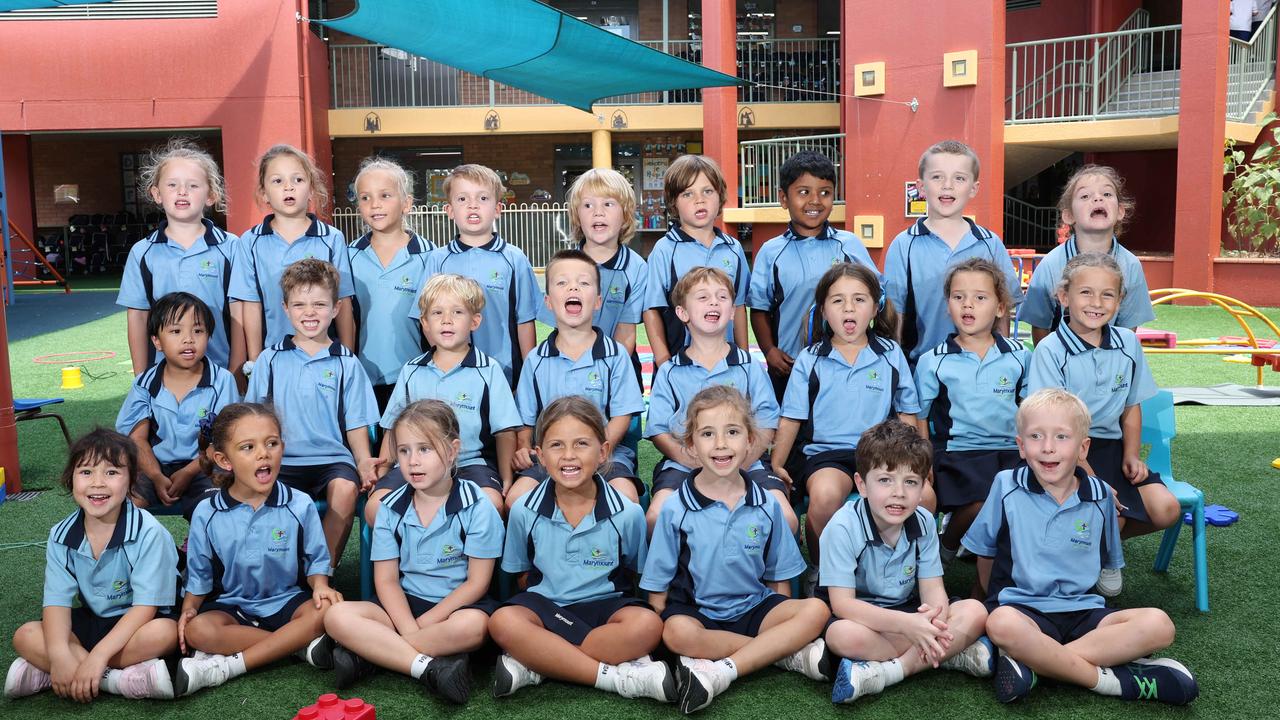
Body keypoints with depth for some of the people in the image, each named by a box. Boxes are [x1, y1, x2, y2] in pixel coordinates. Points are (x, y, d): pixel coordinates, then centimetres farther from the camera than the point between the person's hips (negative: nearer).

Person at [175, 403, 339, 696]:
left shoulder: (300, 505, -6)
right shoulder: (207, 513, -3)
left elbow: (316, 560, 2)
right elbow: (199, 574, 7)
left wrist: (320, 586, -18)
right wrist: (189, 608, -10)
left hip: (286, 602, 0)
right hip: (231, 606, 1)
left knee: (325, 610, -31)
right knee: (197, 630, -31)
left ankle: (227, 666, -27)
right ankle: (302, 645, -24)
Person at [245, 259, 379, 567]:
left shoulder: (347, 364, 9)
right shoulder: (270, 360, 12)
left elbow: (356, 423, 10)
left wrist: (364, 462, -8)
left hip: (332, 460, -1)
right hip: (282, 461, 1)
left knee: (345, 489, -32)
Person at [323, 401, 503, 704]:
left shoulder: (477, 507, -10)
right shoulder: (392, 509, 1)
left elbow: (476, 582, -10)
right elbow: (386, 580, -1)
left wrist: (422, 625, -15)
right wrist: (409, 629, -19)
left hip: (457, 604, -3)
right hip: (405, 605, 3)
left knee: (473, 625, -38)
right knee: (337, 616, -21)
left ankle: (369, 652, -24)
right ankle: (429, 666, -29)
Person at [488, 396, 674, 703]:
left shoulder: (628, 513, -7)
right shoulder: (524, 511, -4)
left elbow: (634, 573, 7)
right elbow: (520, 573, 8)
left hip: (606, 604, 0)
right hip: (546, 604, 1)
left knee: (648, 625, -31)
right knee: (503, 622, -31)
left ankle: (535, 667, -23)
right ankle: (619, 676, -26)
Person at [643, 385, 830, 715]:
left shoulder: (766, 506, 2)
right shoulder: (676, 510, -5)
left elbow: (778, 577, 11)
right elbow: (658, 586, 0)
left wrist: (784, 622, 2)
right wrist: (661, 626, -11)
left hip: (755, 609, 3)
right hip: (697, 612, -2)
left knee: (816, 611, -23)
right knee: (677, 632, -36)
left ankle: (722, 670, -29)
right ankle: (790, 653, -22)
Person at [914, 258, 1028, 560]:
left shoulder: (1020, 357, 9)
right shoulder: (932, 362, 2)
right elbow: (920, 419, 6)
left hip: (1010, 451, 3)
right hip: (957, 451, -3)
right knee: (981, 504, -29)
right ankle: (948, 542, 4)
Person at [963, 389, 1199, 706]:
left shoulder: (1100, 496, 5)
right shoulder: (1006, 486, -1)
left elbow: (1107, 561, 19)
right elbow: (985, 553, 10)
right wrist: (998, 598, 6)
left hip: (1082, 610, 4)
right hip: (1023, 607, -4)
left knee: (1157, 625, -23)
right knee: (1002, 624, -39)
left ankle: (1030, 661, -27)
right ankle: (1106, 678, -23)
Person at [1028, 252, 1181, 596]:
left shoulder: (1128, 343, 6)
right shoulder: (1051, 350, -12)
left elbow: (1131, 407, 16)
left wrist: (1131, 455, 0)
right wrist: (1090, 478, -19)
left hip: (1112, 446, 6)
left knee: (1166, 510, -12)